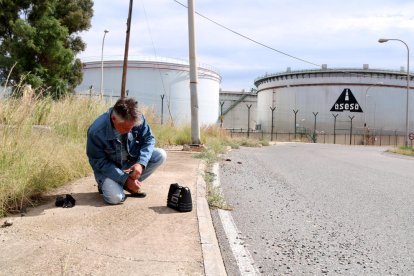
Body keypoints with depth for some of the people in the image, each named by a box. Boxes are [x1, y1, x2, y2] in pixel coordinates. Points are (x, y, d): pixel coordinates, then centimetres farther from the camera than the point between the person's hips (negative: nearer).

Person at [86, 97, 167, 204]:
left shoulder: (137, 118, -23)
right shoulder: (96, 132, -31)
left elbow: (148, 139, -11)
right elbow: (99, 163, -21)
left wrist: (141, 163, -29)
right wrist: (125, 178, -26)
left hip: (131, 161, 4)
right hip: (108, 168, -4)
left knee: (161, 155, -17)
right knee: (115, 197, -30)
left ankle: (131, 184, -1)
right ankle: (106, 184, 8)